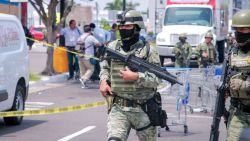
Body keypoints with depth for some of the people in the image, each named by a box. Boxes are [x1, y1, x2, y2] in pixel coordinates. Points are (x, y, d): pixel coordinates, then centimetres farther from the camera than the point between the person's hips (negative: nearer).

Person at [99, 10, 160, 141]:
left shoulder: (148, 51, -5)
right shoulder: (113, 47, 6)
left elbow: (156, 79, -11)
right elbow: (104, 67, 23)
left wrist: (136, 77, -23)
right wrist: (103, 81, 4)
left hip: (143, 111, -1)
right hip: (118, 109, 1)